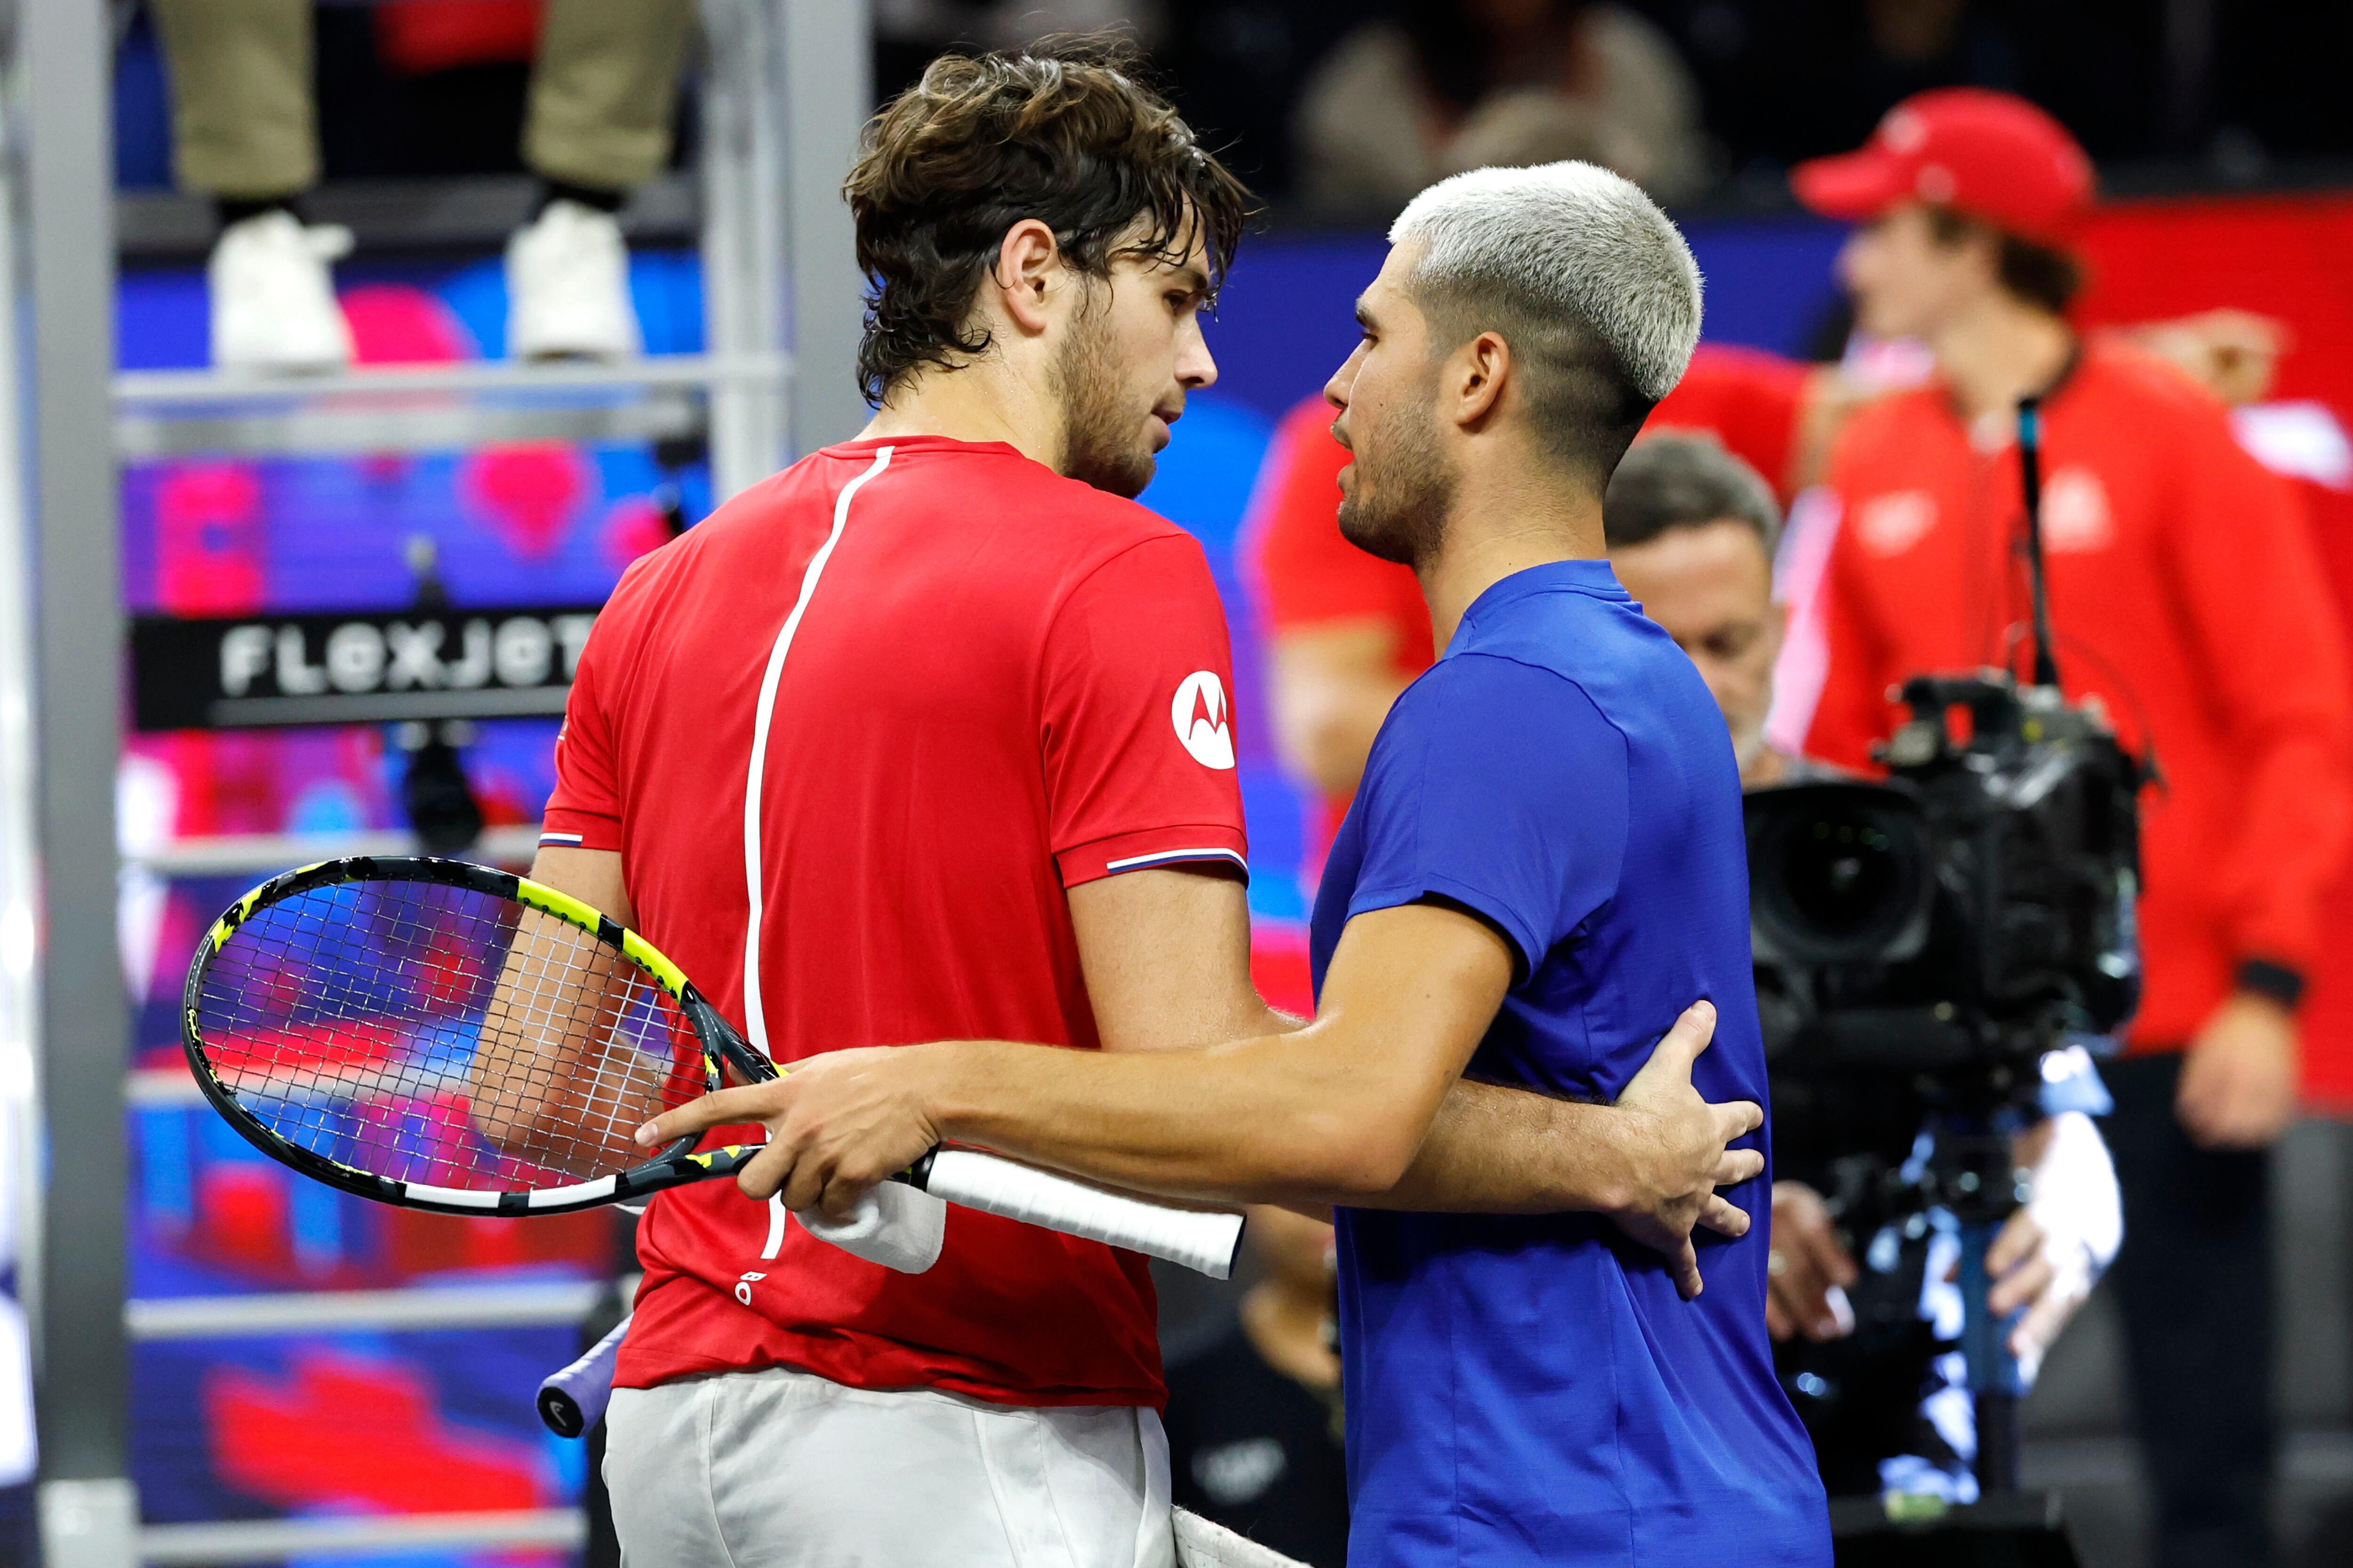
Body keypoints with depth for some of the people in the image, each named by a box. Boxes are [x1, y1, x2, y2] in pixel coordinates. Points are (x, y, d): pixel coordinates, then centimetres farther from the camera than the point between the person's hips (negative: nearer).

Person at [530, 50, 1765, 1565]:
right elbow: (1196, 1080, -18)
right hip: (971, 1438, -7)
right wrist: (1609, 1159, -8)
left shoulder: (658, 596, 12)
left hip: (671, 1436, 7)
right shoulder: (1117, 578, -9)